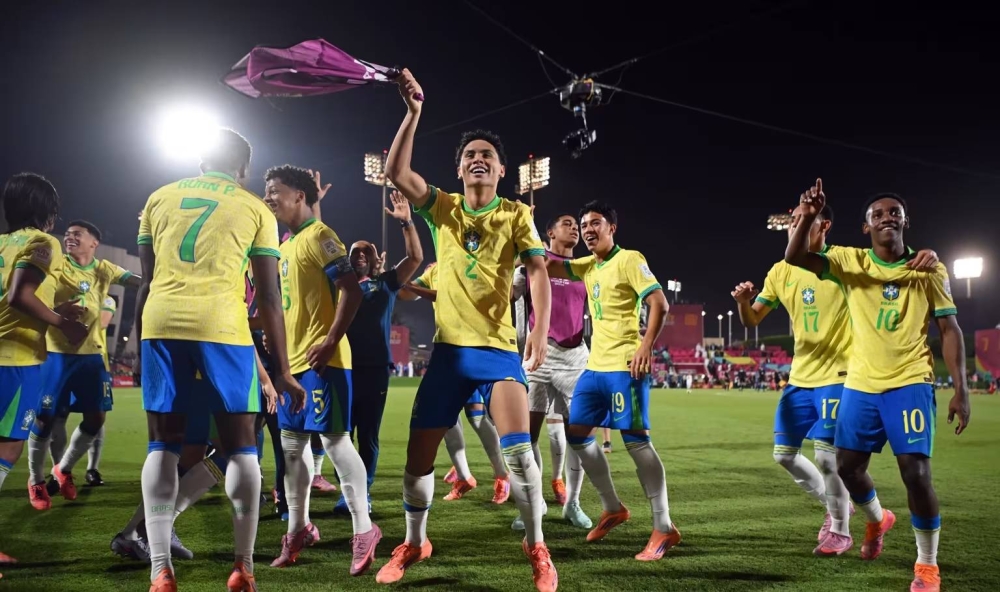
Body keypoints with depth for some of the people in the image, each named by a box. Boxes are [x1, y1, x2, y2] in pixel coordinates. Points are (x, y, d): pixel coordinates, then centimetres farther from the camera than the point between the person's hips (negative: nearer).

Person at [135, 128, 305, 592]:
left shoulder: (159, 198, 19)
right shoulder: (255, 209, 10)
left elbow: (146, 280, 18)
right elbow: (269, 298, 7)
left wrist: (140, 339, 26)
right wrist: (282, 371, 11)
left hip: (161, 323, 3)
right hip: (221, 327, -3)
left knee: (163, 444, 9)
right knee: (240, 445, 7)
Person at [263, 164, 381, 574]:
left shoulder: (319, 236, -10)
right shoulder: (287, 244, 18)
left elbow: (351, 290, -17)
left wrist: (331, 341, -23)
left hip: (320, 359, -9)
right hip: (292, 358, 10)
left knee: (334, 439, -9)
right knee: (291, 443, 11)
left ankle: (364, 531, -2)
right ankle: (298, 529, 22)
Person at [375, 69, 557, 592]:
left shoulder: (516, 215, 2)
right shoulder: (442, 208, 7)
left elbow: (538, 273, -7)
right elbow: (395, 172, -6)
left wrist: (540, 330, -21)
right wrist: (413, 112, -13)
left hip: (499, 348, -2)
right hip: (448, 349, 2)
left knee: (516, 447, -15)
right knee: (418, 454, 4)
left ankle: (537, 548, 4)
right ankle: (414, 543, 27)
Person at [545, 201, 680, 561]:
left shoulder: (629, 260, -6)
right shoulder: (588, 267, 17)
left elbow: (659, 303, -14)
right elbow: (549, 267, 17)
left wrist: (646, 346, -23)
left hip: (625, 365, -9)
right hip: (596, 365, 9)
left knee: (635, 440, -10)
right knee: (576, 433, 10)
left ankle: (664, 529, -5)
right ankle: (613, 508, 23)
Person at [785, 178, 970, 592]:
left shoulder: (929, 271, 0)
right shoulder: (850, 262, 1)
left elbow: (950, 330, 2)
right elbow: (794, 259, -13)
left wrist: (961, 390, -6)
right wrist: (807, 217, -29)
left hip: (909, 383, -2)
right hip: (860, 383, 3)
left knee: (916, 472, -12)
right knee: (848, 466, 9)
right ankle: (877, 520, 42)